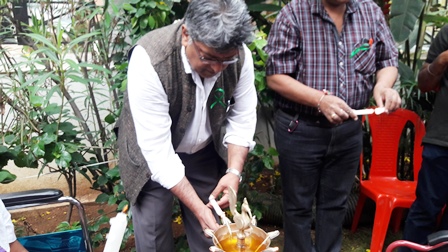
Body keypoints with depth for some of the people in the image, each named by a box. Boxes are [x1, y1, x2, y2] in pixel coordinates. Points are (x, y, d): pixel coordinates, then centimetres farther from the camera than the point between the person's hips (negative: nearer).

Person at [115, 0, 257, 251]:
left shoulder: (240, 56, -20)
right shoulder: (149, 60, -33)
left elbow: (242, 117, -7)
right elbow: (158, 150, -31)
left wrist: (234, 171, -20)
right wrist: (197, 207, -32)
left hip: (204, 152, 4)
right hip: (152, 156, -3)